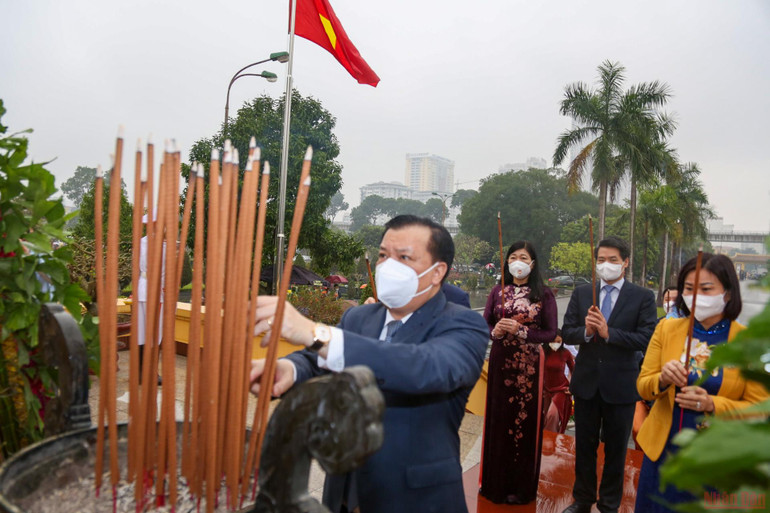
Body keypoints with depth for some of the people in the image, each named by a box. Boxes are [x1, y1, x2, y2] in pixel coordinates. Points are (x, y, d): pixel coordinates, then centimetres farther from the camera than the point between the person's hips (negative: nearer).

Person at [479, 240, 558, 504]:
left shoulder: (544, 294, -1)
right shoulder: (497, 291, 5)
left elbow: (551, 333, -6)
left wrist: (520, 331, -18)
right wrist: (495, 332, -18)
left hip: (529, 366, -2)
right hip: (500, 363, 2)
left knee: (525, 423, 5)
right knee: (498, 420, 6)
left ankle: (520, 487, 23)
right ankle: (495, 482, 23)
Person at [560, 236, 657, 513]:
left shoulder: (643, 297, -6)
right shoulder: (581, 293, 2)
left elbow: (646, 339, -15)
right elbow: (566, 333, -1)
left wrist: (608, 332, -25)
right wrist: (586, 331, -21)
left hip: (620, 385, -2)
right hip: (586, 382, 3)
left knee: (616, 449, 14)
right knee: (584, 446, 17)